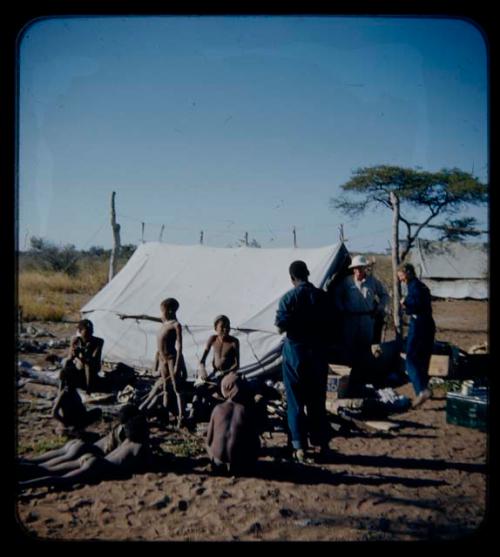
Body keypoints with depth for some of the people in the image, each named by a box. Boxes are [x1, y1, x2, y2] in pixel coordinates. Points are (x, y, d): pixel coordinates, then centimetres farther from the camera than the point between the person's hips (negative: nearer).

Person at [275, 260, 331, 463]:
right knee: (317, 400, 14)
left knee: (296, 401, 6)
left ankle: (300, 447, 7)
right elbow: (330, 324, 3)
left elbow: (281, 326, -14)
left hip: (295, 350, -3)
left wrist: (294, 324, 6)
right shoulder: (322, 296, -1)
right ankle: (322, 443, 20)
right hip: (318, 351, 3)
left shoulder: (288, 298, -10)